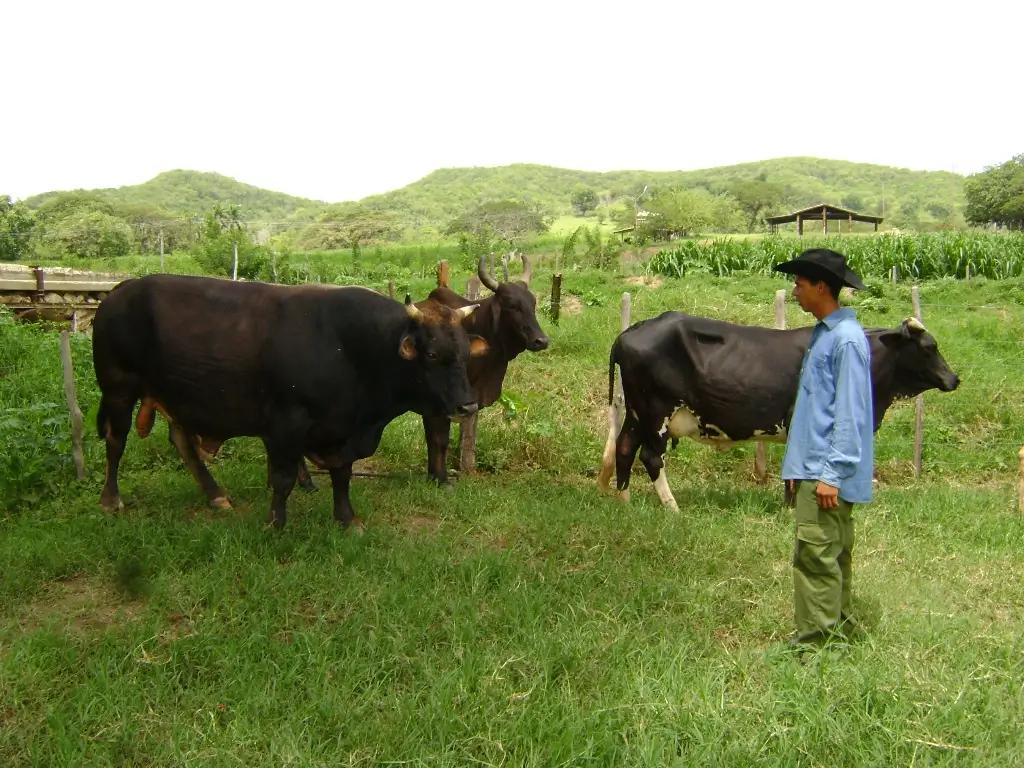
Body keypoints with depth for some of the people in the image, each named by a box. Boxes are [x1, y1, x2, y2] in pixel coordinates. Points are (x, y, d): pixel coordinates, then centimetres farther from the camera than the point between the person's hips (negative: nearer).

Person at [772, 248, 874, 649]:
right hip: (813, 465, 10)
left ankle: (815, 639, 2)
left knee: (815, 554, -6)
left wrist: (832, 474, -19)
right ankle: (837, 628, 28)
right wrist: (798, 466, 19)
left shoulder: (847, 338, -15)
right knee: (833, 552, 17)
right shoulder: (823, 334, 14)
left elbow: (850, 413, -18)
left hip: (828, 469, -10)